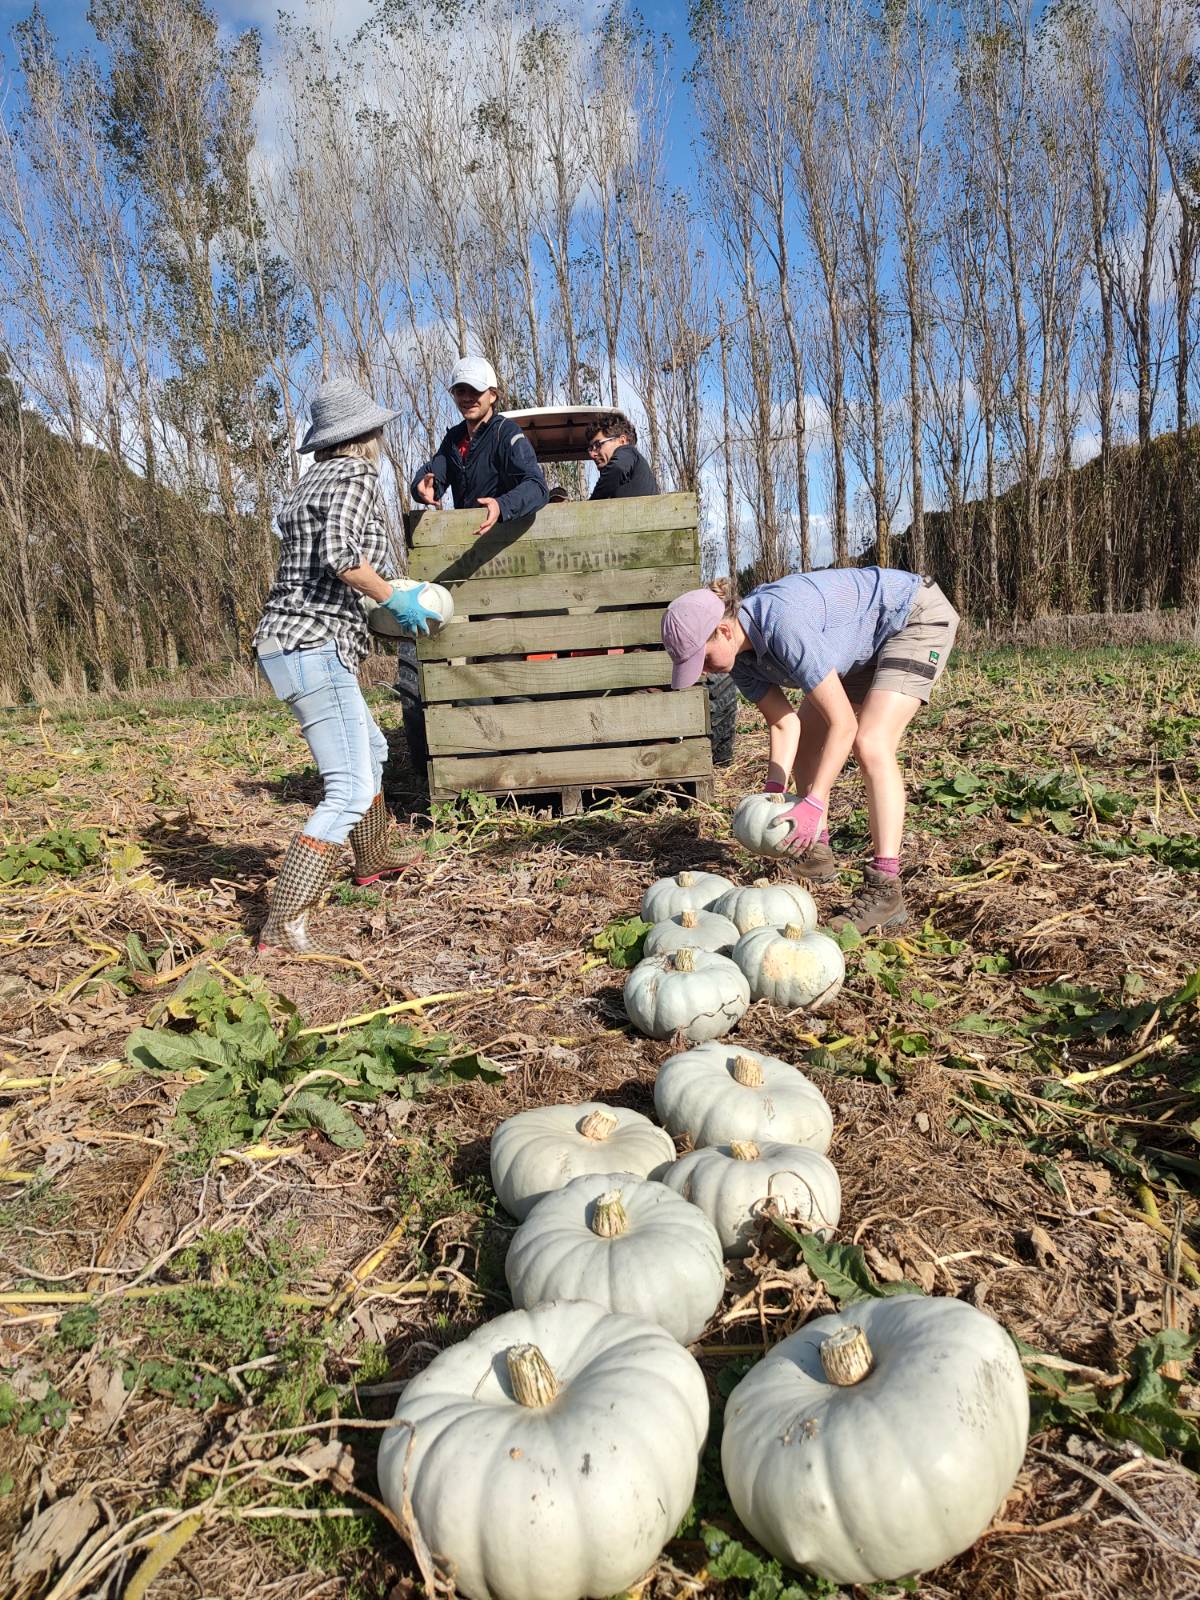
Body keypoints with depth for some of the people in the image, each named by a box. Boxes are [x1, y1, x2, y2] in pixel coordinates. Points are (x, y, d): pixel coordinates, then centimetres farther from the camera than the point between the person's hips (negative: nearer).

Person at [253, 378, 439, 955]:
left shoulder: (309, 482, 19)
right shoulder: (355, 474, -6)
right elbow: (338, 552, -24)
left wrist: (375, 596, 31)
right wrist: (393, 600, -12)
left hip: (284, 643, 10)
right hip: (315, 648, -10)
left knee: (371, 749, 27)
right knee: (351, 790, -14)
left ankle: (372, 859, 43)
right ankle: (282, 925, -19)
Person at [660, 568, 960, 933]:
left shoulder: (783, 626, -37)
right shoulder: (740, 657, -11)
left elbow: (843, 724, -34)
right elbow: (784, 723, -6)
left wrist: (814, 802, -35)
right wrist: (774, 790, -19)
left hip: (919, 618, -9)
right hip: (869, 642, 9)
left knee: (871, 743, -24)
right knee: (805, 739, 7)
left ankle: (884, 890, -23)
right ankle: (814, 852, 17)